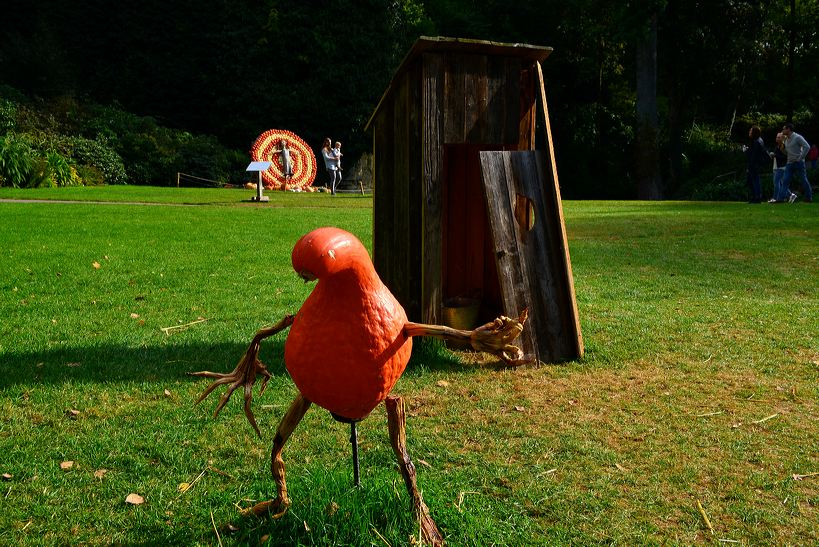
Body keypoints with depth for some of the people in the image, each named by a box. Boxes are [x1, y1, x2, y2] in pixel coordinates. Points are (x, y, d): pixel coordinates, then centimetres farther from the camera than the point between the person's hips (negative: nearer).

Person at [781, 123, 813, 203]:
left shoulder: (797, 137, -9)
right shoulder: (786, 139, 14)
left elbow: (807, 147, -16)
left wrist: (801, 157, -16)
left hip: (798, 163, -7)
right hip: (790, 163, 7)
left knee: (803, 180, -1)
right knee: (785, 181, 1)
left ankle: (808, 198, 7)